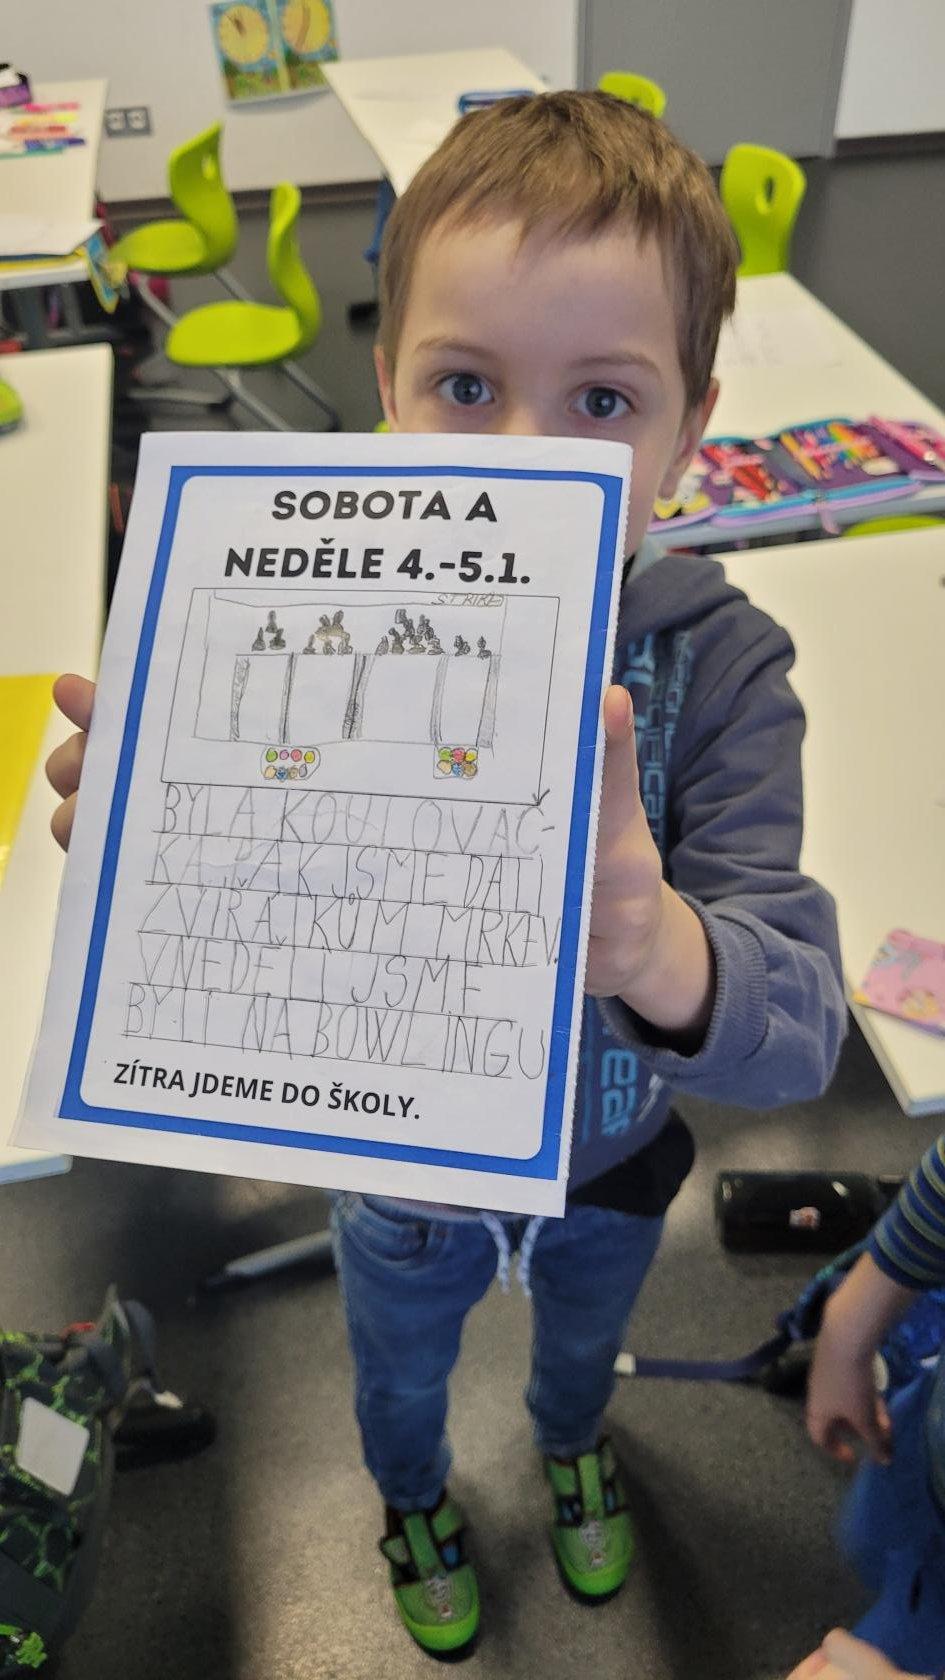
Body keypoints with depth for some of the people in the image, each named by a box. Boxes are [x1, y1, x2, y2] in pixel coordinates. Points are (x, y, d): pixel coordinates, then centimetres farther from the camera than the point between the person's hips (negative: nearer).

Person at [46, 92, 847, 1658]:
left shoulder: (719, 665, -28)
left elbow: (800, 1035, -34)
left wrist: (656, 951, -58)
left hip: (609, 1167, 1)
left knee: (584, 1333, 35)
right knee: (401, 1374, 32)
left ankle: (572, 1444, 74)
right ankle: (414, 1499, 70)